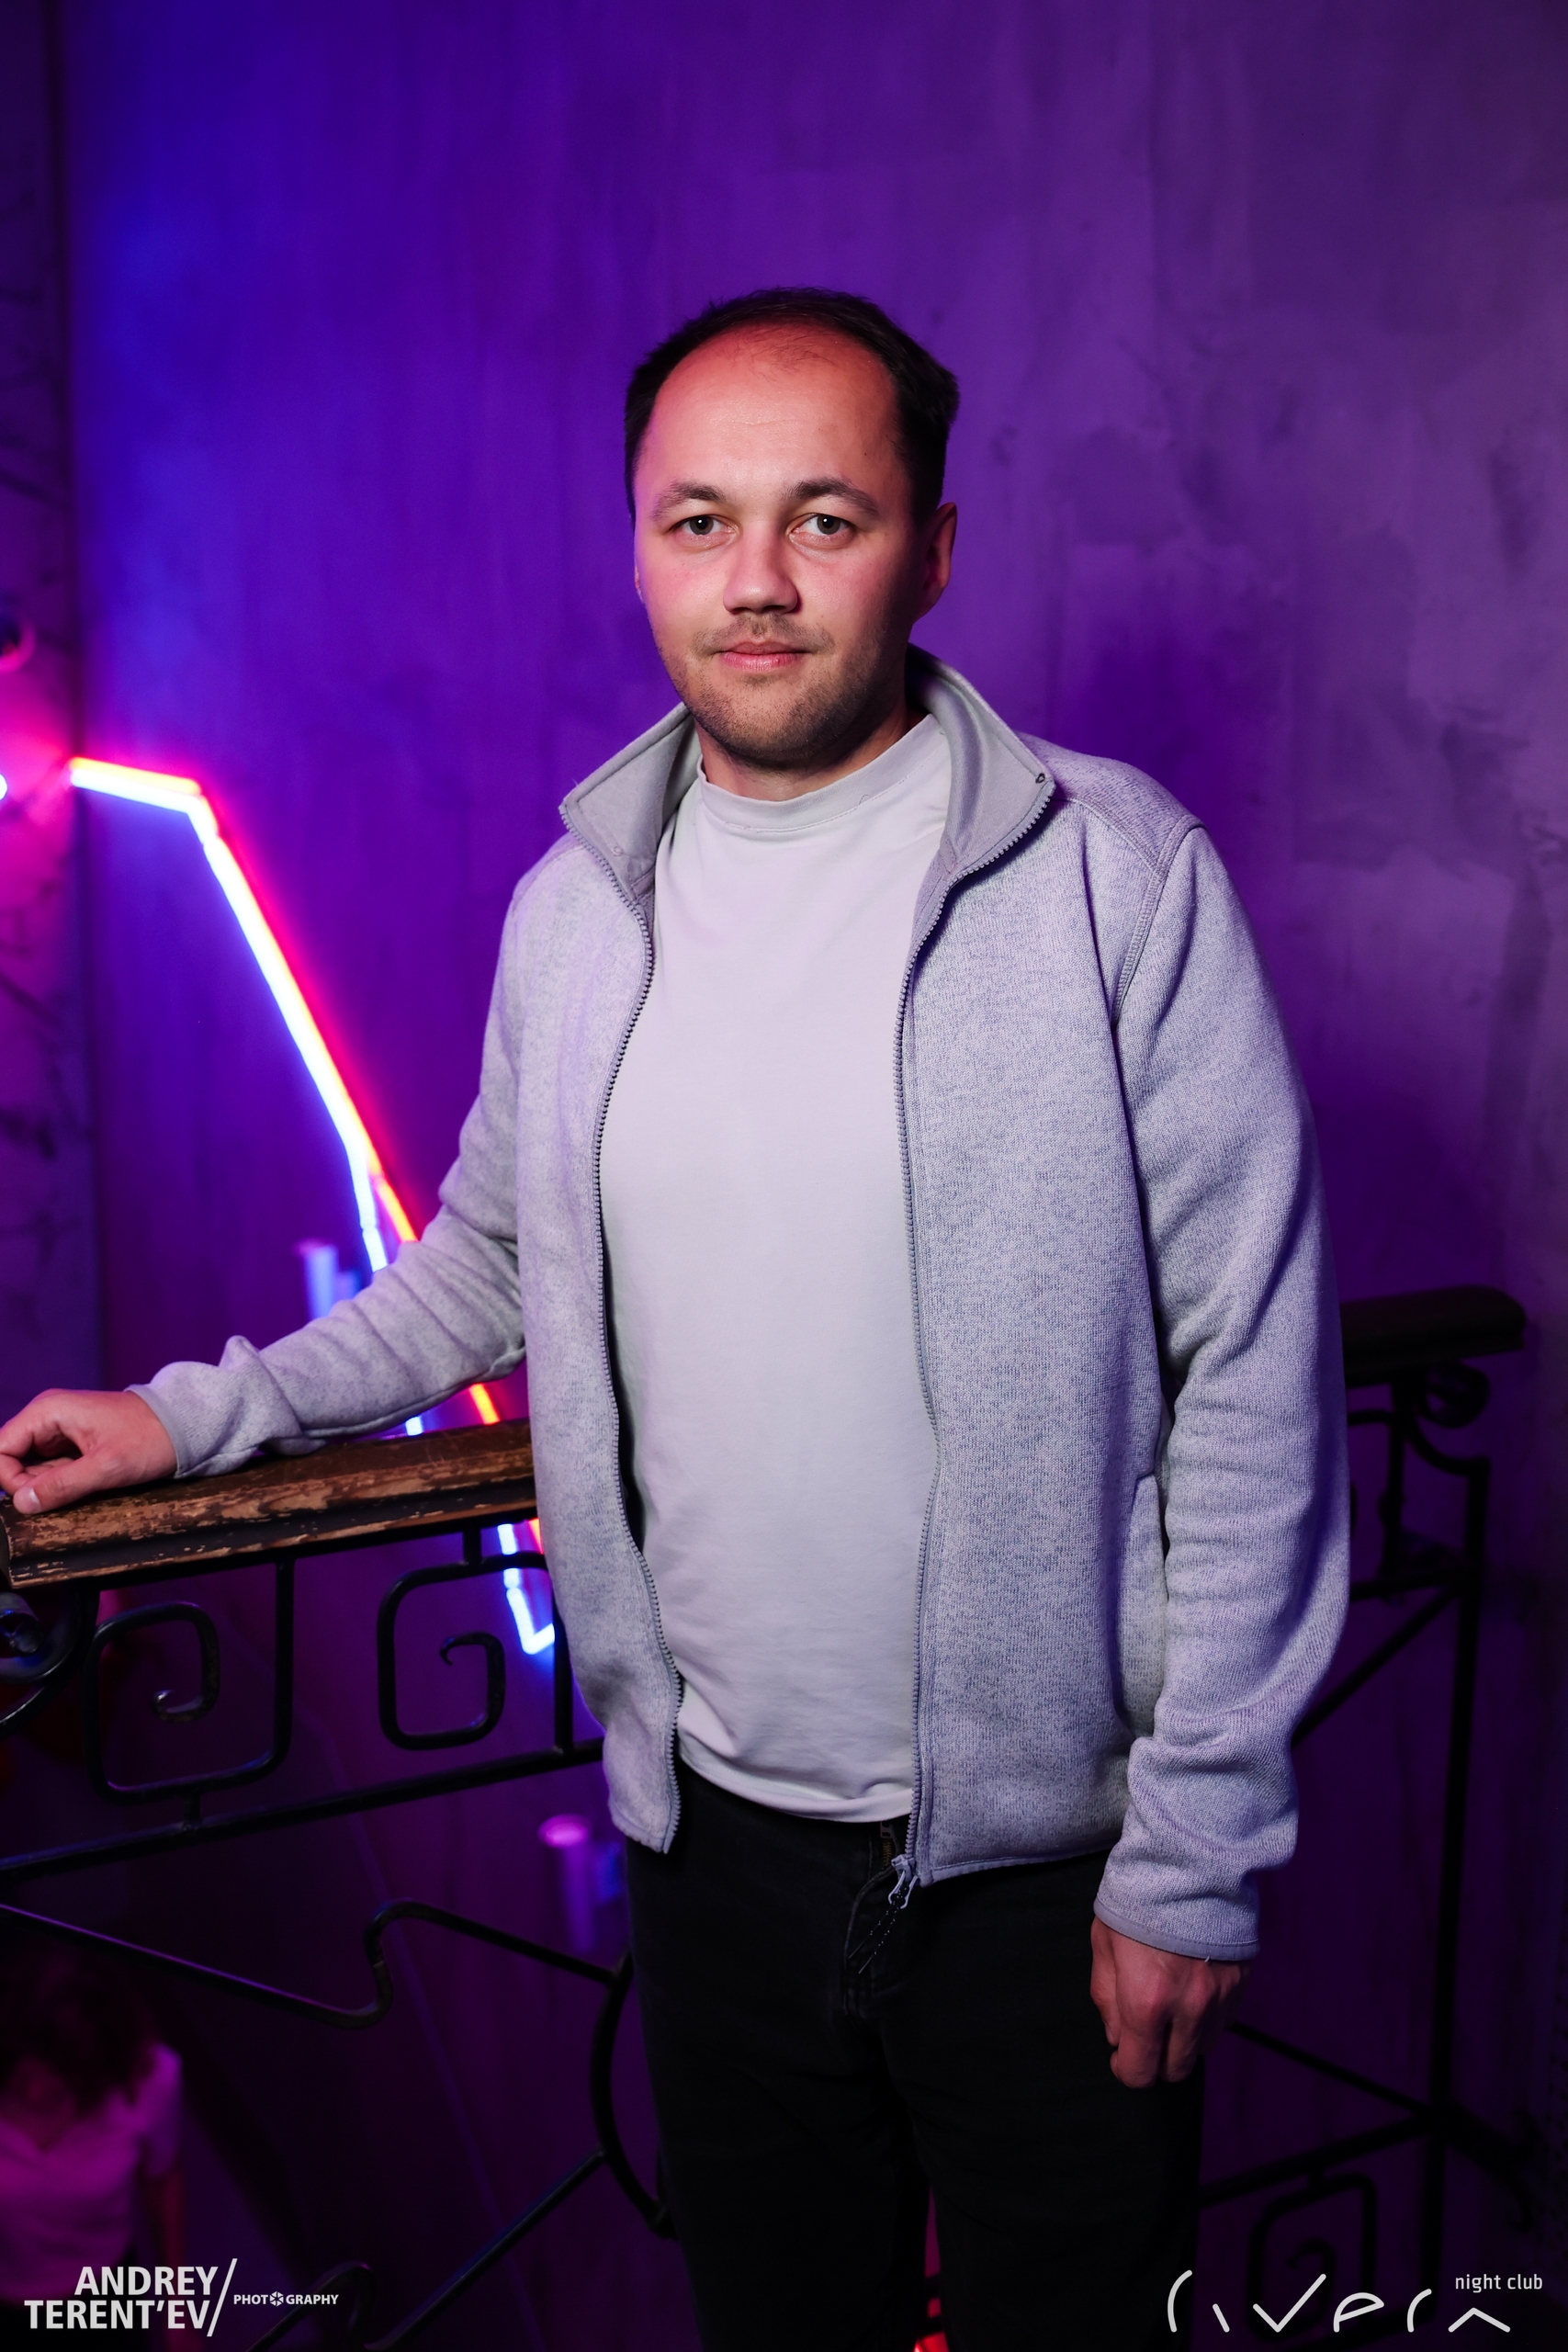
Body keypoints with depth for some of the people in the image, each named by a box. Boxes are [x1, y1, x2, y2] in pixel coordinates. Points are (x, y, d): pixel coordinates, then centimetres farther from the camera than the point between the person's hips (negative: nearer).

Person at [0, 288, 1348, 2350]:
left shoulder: (1118, 881, -12)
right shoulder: (573, 908, 2)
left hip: (1046, 1864, -3)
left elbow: (1253, 1388, -11)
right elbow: (491, 1269, 16)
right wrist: (200, 1413, 8)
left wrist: (1197, 1847, -10)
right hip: (718, 1834, 4)